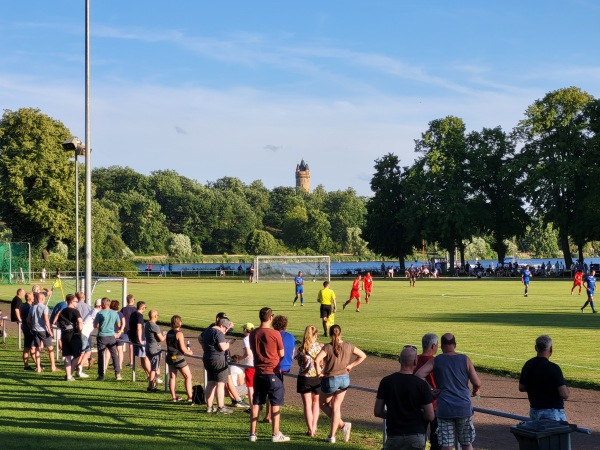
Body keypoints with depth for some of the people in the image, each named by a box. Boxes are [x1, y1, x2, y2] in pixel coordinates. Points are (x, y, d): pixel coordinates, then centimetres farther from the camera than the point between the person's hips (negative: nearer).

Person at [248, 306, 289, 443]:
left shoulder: (252, 334, 2)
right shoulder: (275, 334, -14)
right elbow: (281, 354, -5)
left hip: (258, 372, 5)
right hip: (273, 372, -5)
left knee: (256, 403, 10)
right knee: (275, 404, 3)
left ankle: (252, 433, 13)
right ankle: (276, 434, 6)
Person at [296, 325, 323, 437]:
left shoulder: (301, 348, -8)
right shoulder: (320, 347, -9)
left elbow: (300, 363, -1)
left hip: (304, 378, -1)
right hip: (317, 378, 1)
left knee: (307, 405, 8)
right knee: (316, 402, 21)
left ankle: (310, 430, 7)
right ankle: (314, 428, 18)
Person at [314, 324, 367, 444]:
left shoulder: (328, 347, -17)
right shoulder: (348, 346, -3)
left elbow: (317, 360, -31)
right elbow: (363, 355, 6)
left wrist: (319, 372, -14)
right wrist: (351, 365, 10)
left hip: (330, 380, -4)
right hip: (344, 379, 4)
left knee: (323, 404, 18)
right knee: (336, 407, 13)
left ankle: (342, 424, 3)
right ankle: (332, 436, 12)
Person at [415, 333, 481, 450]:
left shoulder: (435, 361, 1)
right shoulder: (465, 359, 2)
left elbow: (419, 375, -13)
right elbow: (477, 383, 1)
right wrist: (475, 391, 22)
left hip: (444, 409, -1)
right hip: (464, 408, 1)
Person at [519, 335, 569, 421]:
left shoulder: (528, 365, 1)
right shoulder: (553, 368, -19)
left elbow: (521, 388, 14)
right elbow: (565, 395, -20)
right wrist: (566, 389, 1)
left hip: (534, 410, 7)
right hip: (553, 411, -7)